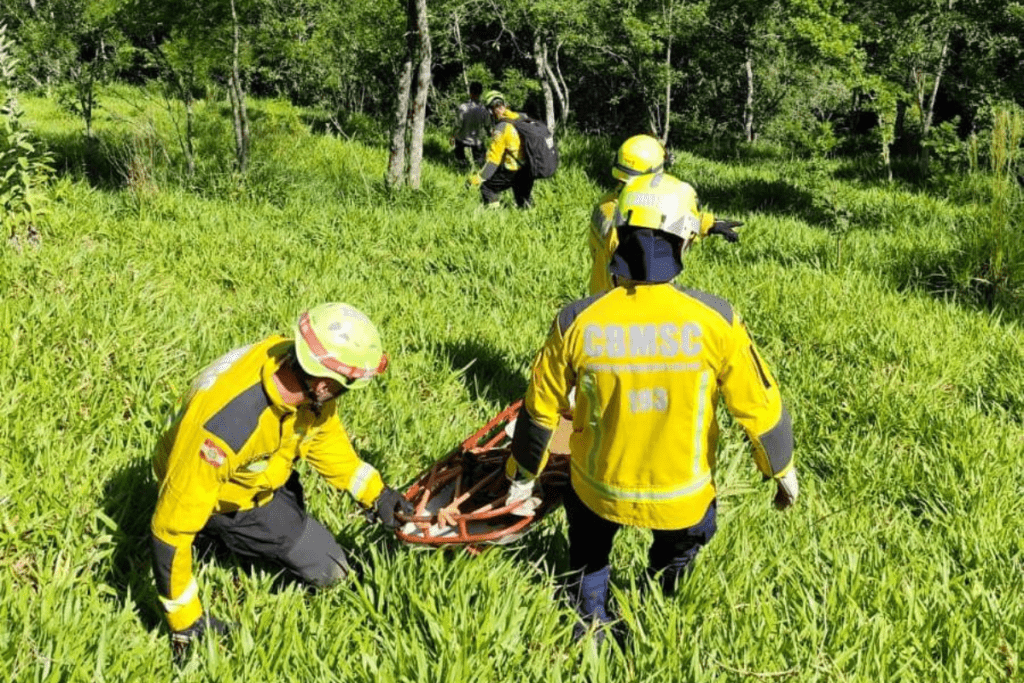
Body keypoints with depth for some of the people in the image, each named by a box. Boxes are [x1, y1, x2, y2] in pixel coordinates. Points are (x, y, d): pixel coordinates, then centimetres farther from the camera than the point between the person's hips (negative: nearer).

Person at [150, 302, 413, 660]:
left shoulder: (305, 379, -25)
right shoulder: (228, 420, -46)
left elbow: (323, 434, -1)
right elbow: (171, 524, -38)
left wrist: (374, 492, -7)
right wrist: (185, 620, -29)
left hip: (256, 466, 7)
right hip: (223, 496, -7)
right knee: (327, 569, -4)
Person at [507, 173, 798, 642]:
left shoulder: (577, 321, -19)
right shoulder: (715, 320, -22)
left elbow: (541, 409, -5)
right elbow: (759, 407, -11)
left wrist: (523, 477, 12)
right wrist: (782, 471, 9)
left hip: (599, 491, 1)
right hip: (683, 500, 0)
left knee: (588, 548, 35)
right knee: (678, 548, 35)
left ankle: (591, 618, 41)